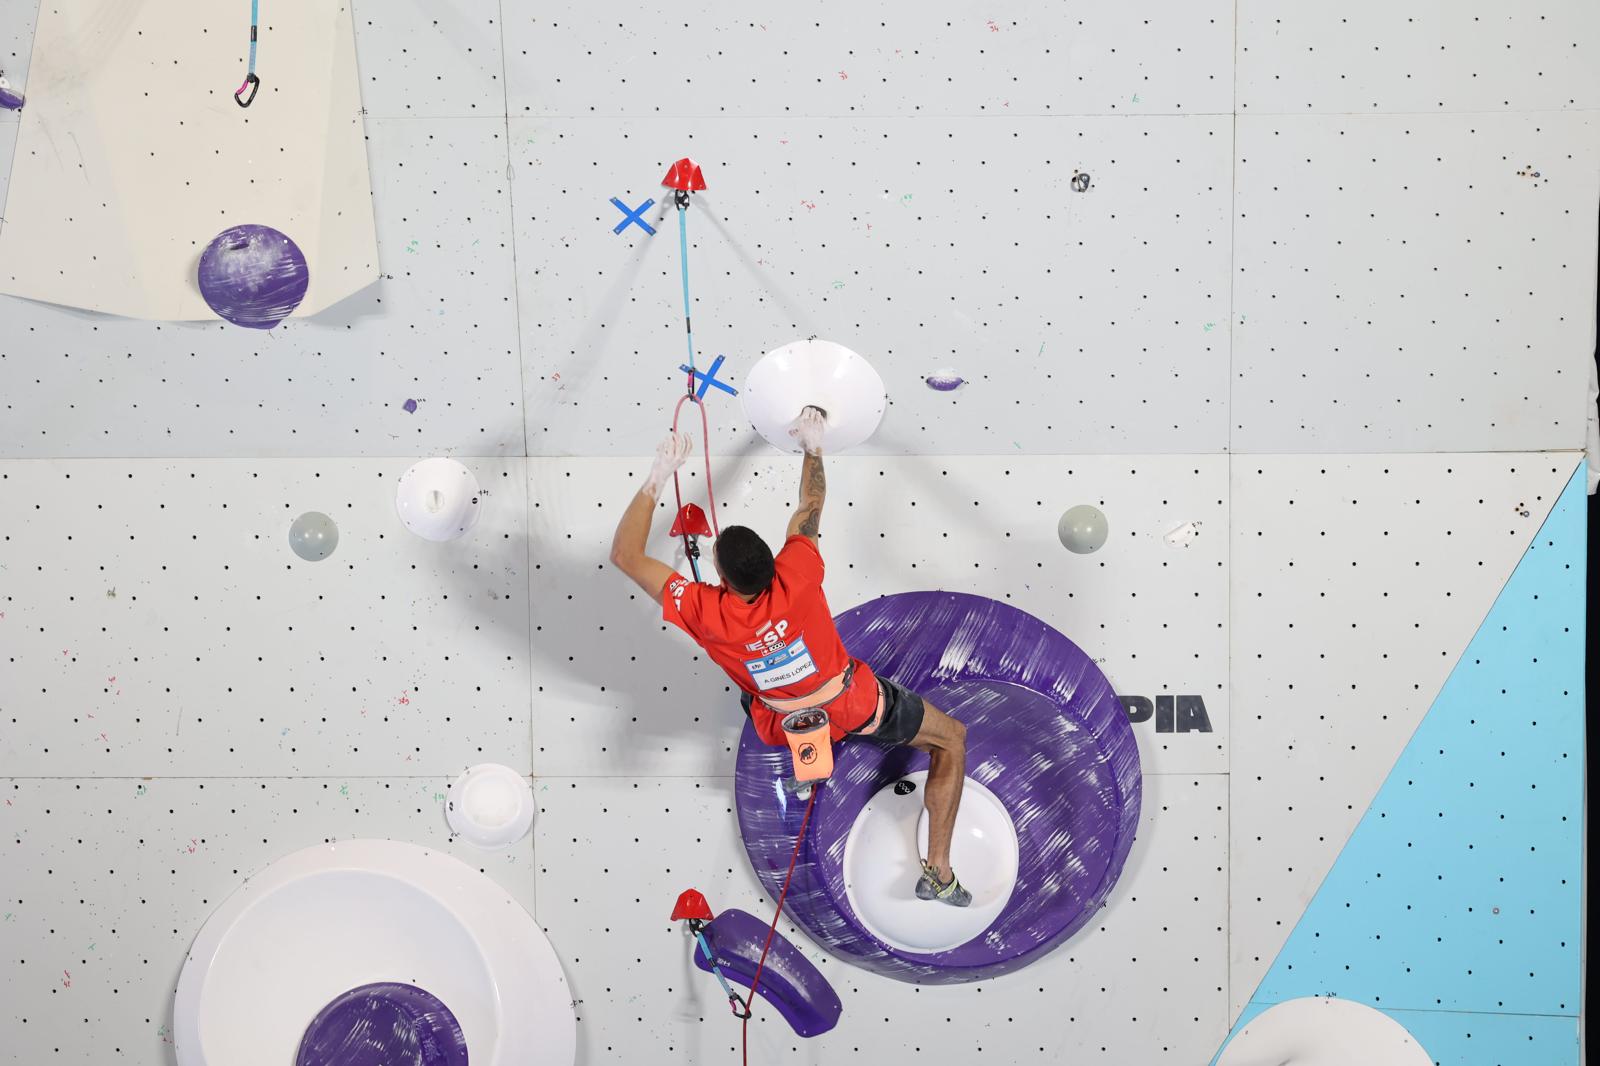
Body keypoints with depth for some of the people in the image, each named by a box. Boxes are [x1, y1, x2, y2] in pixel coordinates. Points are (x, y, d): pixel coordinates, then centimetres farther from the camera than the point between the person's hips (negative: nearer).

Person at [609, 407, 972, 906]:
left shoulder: (705, 613, -29)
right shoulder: (796, 580, -31)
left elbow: (625, 555, -24)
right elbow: (811, 508, -11)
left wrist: (657, 476, -25)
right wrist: (813, 446, 4)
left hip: (783, 727, 2)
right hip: (856, 710, -2)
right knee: (952, 738, 18)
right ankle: (938, 872, 12)